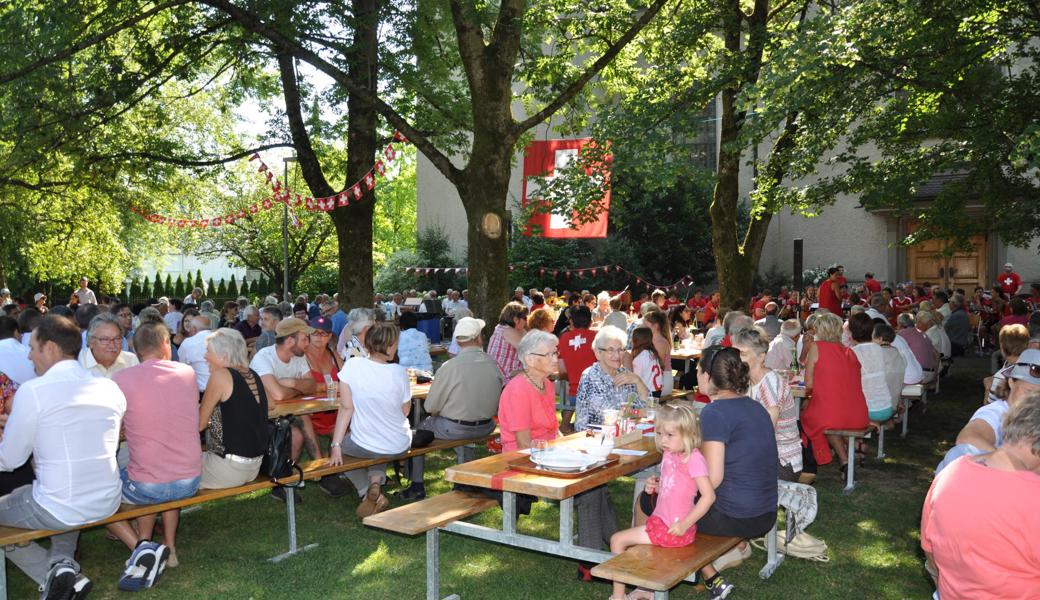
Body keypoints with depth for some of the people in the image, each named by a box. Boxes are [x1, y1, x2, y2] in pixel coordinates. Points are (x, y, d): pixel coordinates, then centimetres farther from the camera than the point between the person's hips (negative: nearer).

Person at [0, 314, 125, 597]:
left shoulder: (32, 391, -15)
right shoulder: (110, 388, 0)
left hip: (59, 511, -6)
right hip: (108, 503, 6)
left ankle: (54, 572, 4)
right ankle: (63, 560, 18)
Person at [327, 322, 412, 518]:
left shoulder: (352, 365, -17)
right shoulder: (399, 373, -16)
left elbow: (346, 408, -13)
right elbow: (405, 411, -4)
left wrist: (336, 446, -7)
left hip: (364, 446, -2)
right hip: (399, 447, 2)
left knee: (342, 445, 32)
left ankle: (367, 493, 15)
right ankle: (376, 479, 9)